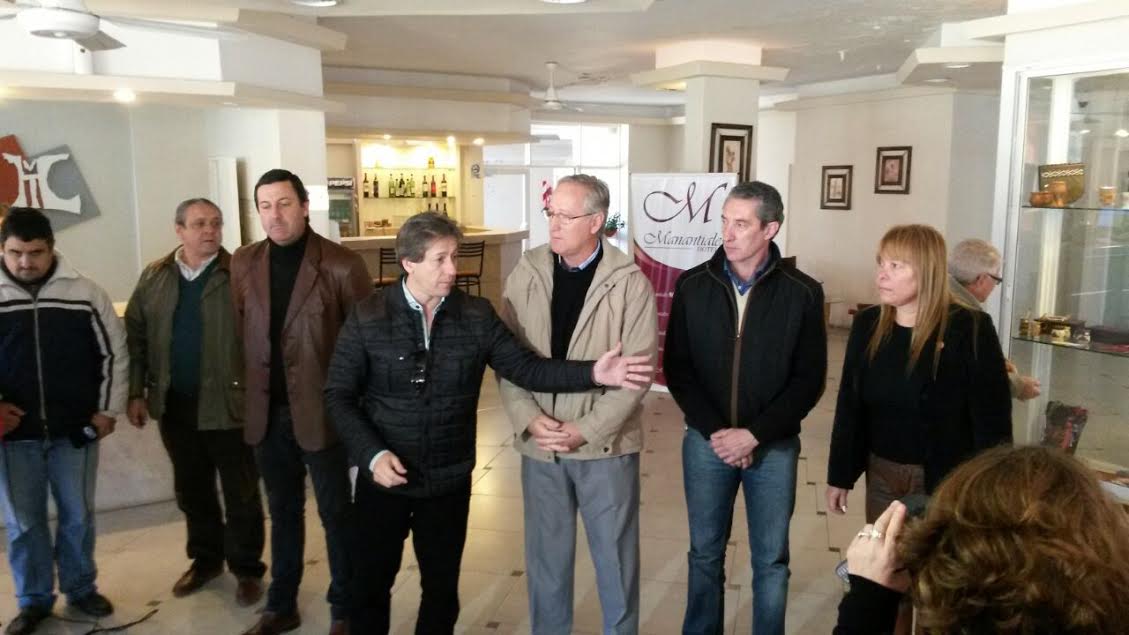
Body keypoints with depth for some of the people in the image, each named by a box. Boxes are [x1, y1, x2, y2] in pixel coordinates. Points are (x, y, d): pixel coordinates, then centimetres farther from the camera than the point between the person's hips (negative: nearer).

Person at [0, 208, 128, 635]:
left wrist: (108, 410, 0)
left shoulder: (85, 292, -3)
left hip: (75, 430, 0)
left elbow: (114, 353, 3)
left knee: (77, 516, 12)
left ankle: (81, 588, 31)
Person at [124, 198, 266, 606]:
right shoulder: (155, 277, 6)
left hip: (228, 403, -4)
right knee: (191, 489, 18)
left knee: (240, 492, 6)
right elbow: (135, 336, 8)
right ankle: (205, 559, 36)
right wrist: (136, 393, 4)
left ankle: (247, 568, 21)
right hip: (174, 404, 5)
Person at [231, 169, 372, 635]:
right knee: (283, 512, 19)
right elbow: (239, 332, 8)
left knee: (335, 514, 9)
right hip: (267, 411, 4)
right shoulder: (243, 263, 4)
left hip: (321, 410, -4)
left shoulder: (342, 265, -12)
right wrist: (247, 393, 2)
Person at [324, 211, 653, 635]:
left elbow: (525, 367, -10)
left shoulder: (476, 316, -5)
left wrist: (592, 373, -23)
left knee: (441, 588, 17)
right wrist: (371, 454, -18)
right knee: (370, 584, 15)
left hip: (449, 481, 2)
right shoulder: (367, 318, -10)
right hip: (383, 477, -1)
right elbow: (339, 394, -6)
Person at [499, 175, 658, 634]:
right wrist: (530, 419, -12)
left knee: (615, 557, 14)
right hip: (540, 445, 3)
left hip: (606, 445, -2)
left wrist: (586, 430, -16)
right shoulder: (526, 273, -1)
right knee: (546, 555, 17)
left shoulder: (630, 283, -10)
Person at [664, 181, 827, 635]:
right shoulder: (693, 285, -3)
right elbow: (676, 367, -1)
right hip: (706, 441, 2)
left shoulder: (802, 293, -8)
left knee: (771, 560, 12)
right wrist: (714, 430, -11)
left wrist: (754, 434, -14)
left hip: (774, 447, -1)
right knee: (705, 554, 14)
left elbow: (809, 380, -7)